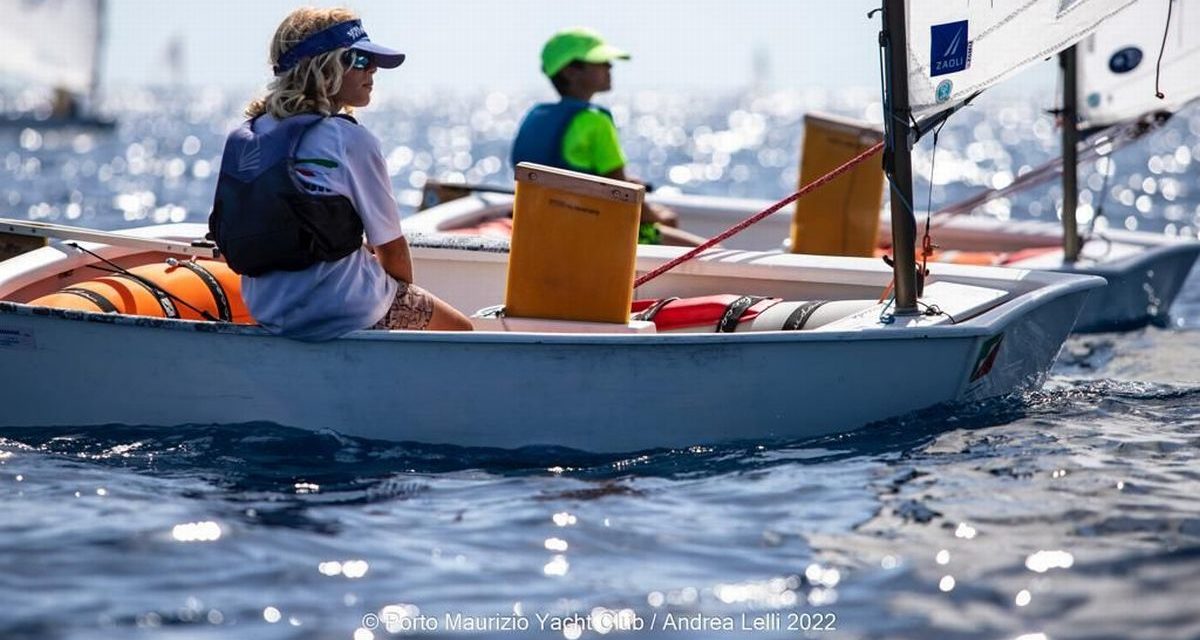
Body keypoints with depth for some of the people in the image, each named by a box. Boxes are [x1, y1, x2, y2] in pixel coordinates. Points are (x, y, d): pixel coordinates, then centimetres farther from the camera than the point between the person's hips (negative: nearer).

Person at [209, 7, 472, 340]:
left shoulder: (245, 137, 5)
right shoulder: (352, 140, -15)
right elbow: (391, 247, -9)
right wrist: (404, 292, 12)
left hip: (264, 309, 7)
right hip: (344, 310, -7)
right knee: (459, 330, 15)